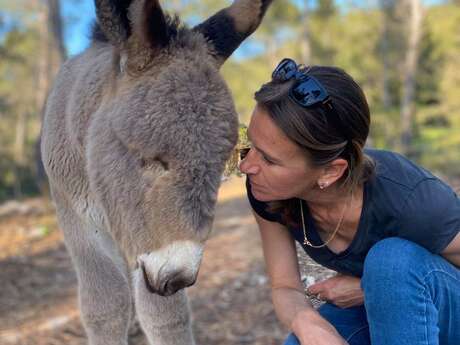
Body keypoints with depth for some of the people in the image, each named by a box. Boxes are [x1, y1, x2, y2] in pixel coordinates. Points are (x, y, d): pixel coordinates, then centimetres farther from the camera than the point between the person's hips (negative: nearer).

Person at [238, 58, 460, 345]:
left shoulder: (413, 200, -36)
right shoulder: (267, 193, -22)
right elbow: (285, 287, -12)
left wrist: (370, 289, -24)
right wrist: (306, 321, -36)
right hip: (363, 305, 4)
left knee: (392, 258, -34)